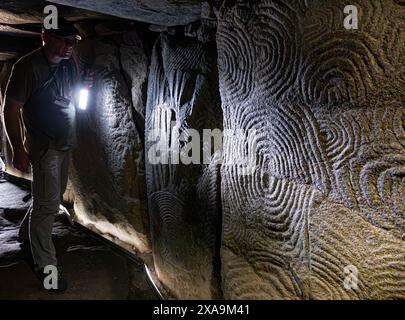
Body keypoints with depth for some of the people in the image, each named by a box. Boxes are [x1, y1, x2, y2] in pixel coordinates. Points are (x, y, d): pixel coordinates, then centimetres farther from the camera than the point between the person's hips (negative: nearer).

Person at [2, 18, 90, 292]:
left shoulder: (69, 64, 4)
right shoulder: (28, 66, -19)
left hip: (65, 144, 8)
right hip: (44, 147, -8)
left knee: (54, 195, 22)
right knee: (48, 204, -2)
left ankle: (26, 233, 46)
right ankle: (45, 265, 13)